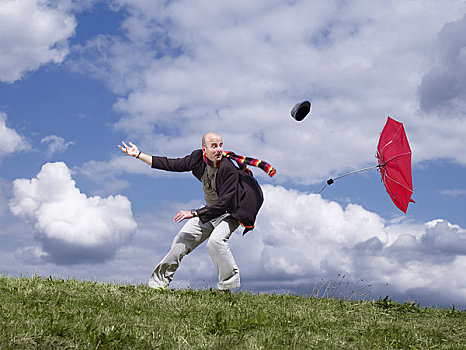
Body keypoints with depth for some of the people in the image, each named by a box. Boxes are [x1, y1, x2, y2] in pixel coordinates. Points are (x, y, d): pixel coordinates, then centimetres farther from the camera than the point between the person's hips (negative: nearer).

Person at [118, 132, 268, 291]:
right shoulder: (198, 158, -12)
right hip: (209, 210, 7)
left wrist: (193, 213, -34)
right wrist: (138, 154, -2)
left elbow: (223, 204, -32)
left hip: (229, 214, -6)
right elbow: (171, 164, -2)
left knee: (216, 240, -32)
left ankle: (228, 284, -16)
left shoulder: (229, 170, -30)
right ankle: (159, 280, 21)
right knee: (182, 239, 4)